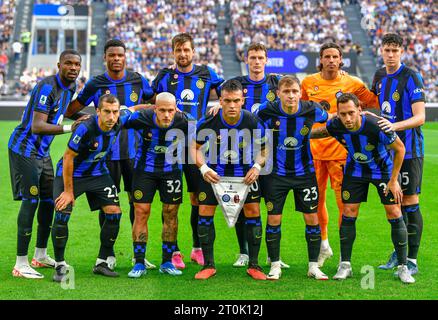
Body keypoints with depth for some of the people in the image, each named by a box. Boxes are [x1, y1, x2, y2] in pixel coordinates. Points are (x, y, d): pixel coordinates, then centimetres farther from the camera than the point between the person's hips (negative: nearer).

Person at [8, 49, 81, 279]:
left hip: (42, 150, 9)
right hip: (24, 148, -9)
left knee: (49, 199, 12)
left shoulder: (70, 87, 7)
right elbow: (37, 127, -31)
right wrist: (68, 128, -36)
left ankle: (41, 255, 25)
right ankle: (20, 264, -10)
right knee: (31, 200, -13)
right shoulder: (47, 87, -23)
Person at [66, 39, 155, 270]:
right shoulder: (95, 84, -2)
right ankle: (109, 254, 13)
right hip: (107, 152, -2)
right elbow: (71, 111, 3)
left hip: (134, 150, 2)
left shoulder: (138, 81, 3)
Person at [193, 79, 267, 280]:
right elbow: (196, 147, -3)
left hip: (245, 172, 0)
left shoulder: (253, 122, -19)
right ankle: (208, 265, 8)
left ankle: (253, 265, 9)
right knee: (205, 213, -5)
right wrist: (203, 168, -18)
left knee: (253, 212, -4)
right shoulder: (208, 122, -20)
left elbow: (263, 149, -3)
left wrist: (257, 166, -20)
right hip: (215, 171, 0)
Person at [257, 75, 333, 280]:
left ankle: (313, 266, 14)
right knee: (273, 219, 0)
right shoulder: (267, 111, -16)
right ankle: (275, 266, 14)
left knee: (312, 218, 1)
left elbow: (329, 118, 10)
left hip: (304, 171, 1)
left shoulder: (312, 110, -13)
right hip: (276, 172, -1)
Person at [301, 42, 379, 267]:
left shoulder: (353, 84, -1)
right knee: (316, 199, 10)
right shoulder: (309, 82, 5)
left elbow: (375, 101, 5)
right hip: (314, 149, 3)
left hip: (340, 149, -3)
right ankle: (323, 244, 28)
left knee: (344, 201, -7)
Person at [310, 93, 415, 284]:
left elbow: (400, 148, -20)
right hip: (355, 170, 3)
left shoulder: (376, 126, -35)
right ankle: (345, 265, 10)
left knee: (394, 213, -7)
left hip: (383, 169, -3)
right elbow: (323, 132, 5)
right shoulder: (335, 126, -24)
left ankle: (403, 267, 3)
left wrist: (393, 180, -17)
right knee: (348, 213, -2)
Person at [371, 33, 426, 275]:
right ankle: (399, 253, 23)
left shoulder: (411, 77, -12)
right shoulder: (379, 76, 9)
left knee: (410, 202, -5)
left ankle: (412, 261, 0)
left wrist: (395, 126, -31)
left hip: (409, 149, -7)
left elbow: (420, 117, -19)